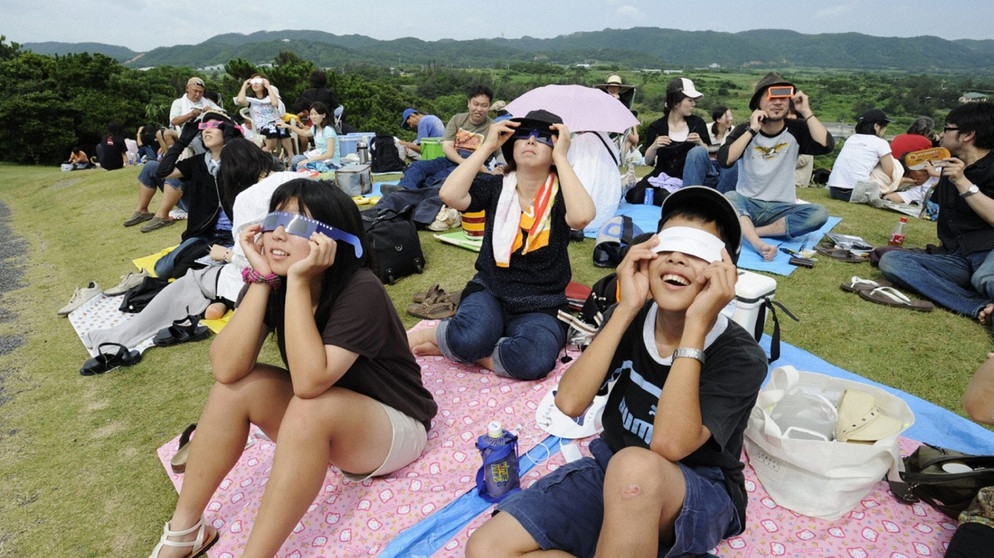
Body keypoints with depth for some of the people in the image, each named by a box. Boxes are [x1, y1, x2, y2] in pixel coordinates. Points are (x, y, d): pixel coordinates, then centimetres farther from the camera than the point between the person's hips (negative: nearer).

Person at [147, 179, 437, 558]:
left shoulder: (360, 291, -28)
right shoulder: (275, 283, -9)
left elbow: (309, 382, -37)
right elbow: (227, 368, -21)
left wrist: (298, 280, -36)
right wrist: (262, 277, -27)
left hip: (394, 427, -6)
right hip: (319, 427, 6)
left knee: (310, 409, -33)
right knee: (236, 386, -14)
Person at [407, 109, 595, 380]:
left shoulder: (561, 194, -4)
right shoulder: (495, 186, 1)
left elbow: (582, 216, -28)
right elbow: (449, 194, -18)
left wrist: (561, 156, -20)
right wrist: (488, 146, -13)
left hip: (540, 307, 0)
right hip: (489, 291, 0)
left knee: (535, 360, -32)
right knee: (470, 337, -35)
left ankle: (448, 346, -11)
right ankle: (430, 334, 0)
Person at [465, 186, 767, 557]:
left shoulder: (741, 356, -16)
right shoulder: (633, 320, -5)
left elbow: (670, 446, -30)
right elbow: (569, 402, -18)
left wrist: (697, 324, -30)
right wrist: (626, 308, -22)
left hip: (701, 494, -3)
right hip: (613, 470, 4)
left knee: (635, 466, -40)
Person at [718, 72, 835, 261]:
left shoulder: (796, 130, 2)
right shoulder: (744, 130, -2)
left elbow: (826, 145, -18)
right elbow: (724, 161, -20)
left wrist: (807, 112, -14)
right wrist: (752, 130, -21)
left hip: (782, 208, 2)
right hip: (747, 204, -2)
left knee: (819, 213, -27)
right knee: (729, 197, -35)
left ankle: (747, 231, -29)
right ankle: (759, 244, -51)